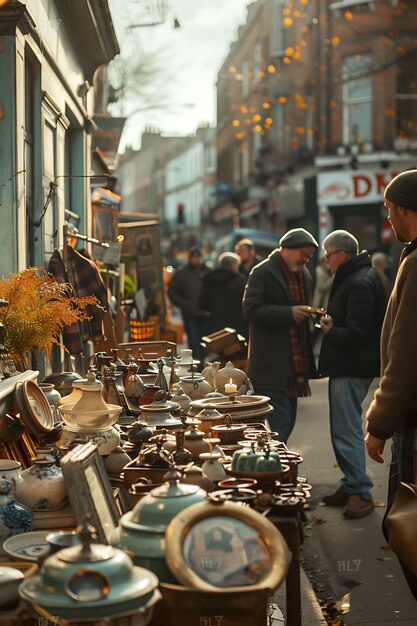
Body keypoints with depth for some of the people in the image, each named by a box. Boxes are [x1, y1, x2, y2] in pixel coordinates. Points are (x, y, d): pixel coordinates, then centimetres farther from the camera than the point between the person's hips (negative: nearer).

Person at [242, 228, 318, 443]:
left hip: (294, 365, 8)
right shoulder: (263, 273, -8)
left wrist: (310, 315, 11)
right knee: (280, 421, -12)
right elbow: (251, 310, -16)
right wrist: (289, 313, -22)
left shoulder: (305, 275, 17)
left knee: (287, 421, 12)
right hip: (271, 366, -8)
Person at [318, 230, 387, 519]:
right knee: (343, 428, 16)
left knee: (348, 431, -6)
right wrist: (331, 321, 4)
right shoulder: (356, 276, 14)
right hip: (346, 365, 11)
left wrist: (331, 331, -9)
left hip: (352, 368, -11)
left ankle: (361, 492, 1)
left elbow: (356, 333, -25)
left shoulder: (360, 283, -20)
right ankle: (352, 485, 24)